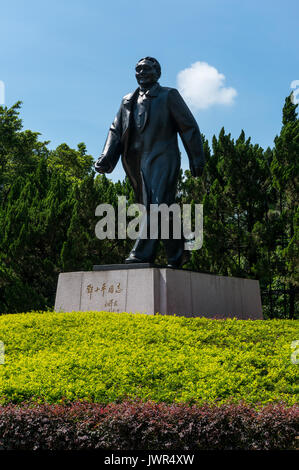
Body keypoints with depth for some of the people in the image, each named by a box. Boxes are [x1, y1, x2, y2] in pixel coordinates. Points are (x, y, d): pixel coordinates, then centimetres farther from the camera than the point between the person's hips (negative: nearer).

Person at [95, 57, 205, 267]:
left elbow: (189, 127, 5)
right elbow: (116, 130, 15)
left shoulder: (169, 95, 9)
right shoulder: (128, 101, 22)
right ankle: (175, 257, 15)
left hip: (163, 158, -5)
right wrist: (106, 157, -1)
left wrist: (197, 159, -1)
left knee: (158, 204, -19)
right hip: (139, 163, 5)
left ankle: (142, 254, -27)